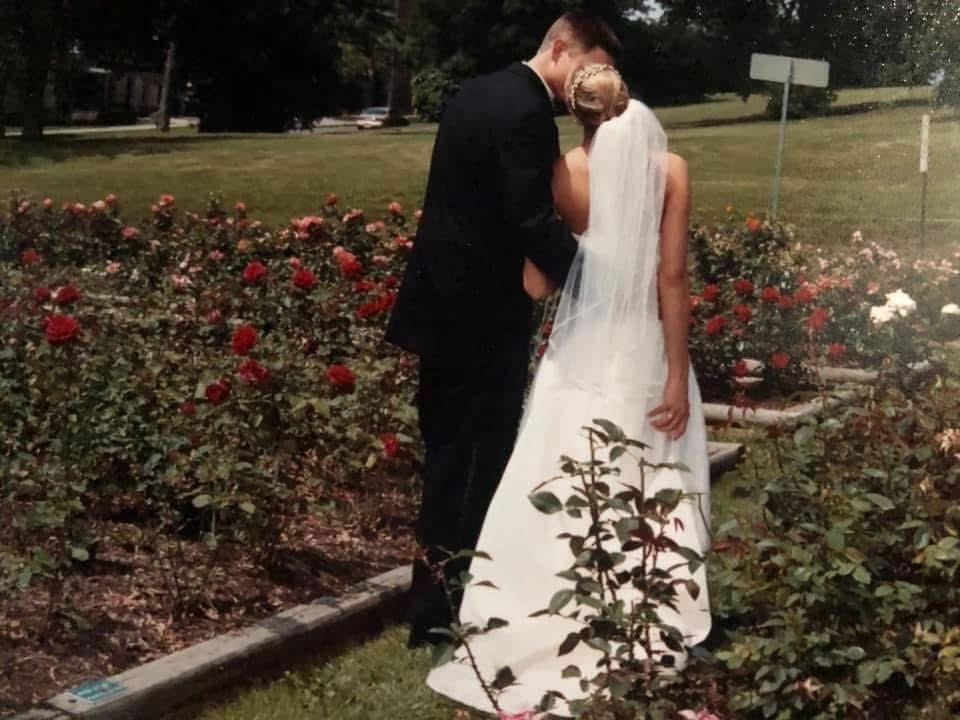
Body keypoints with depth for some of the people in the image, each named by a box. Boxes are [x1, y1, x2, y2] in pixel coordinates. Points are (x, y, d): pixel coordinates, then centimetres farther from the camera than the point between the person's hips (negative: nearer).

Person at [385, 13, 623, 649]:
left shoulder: (479, 93, 13)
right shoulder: (525, 111, -17)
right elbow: (536, 223, -23)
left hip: (448, 304, 10)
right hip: (482, 314, -10)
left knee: (450, 457, 15)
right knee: (481, 463, 1)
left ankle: (436, 607, 26)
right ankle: (453, 615, 10)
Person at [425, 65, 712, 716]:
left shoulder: (562, 172, -2)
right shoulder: (669, 168, -3)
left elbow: (537, 283, -3)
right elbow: (673, 278, -7)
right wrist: (678, 375, -4)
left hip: (583, 357, 0)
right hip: (647, 356, 0)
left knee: (563, 499, 7)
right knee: (650, 497, 12)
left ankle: (550, 638, 14)